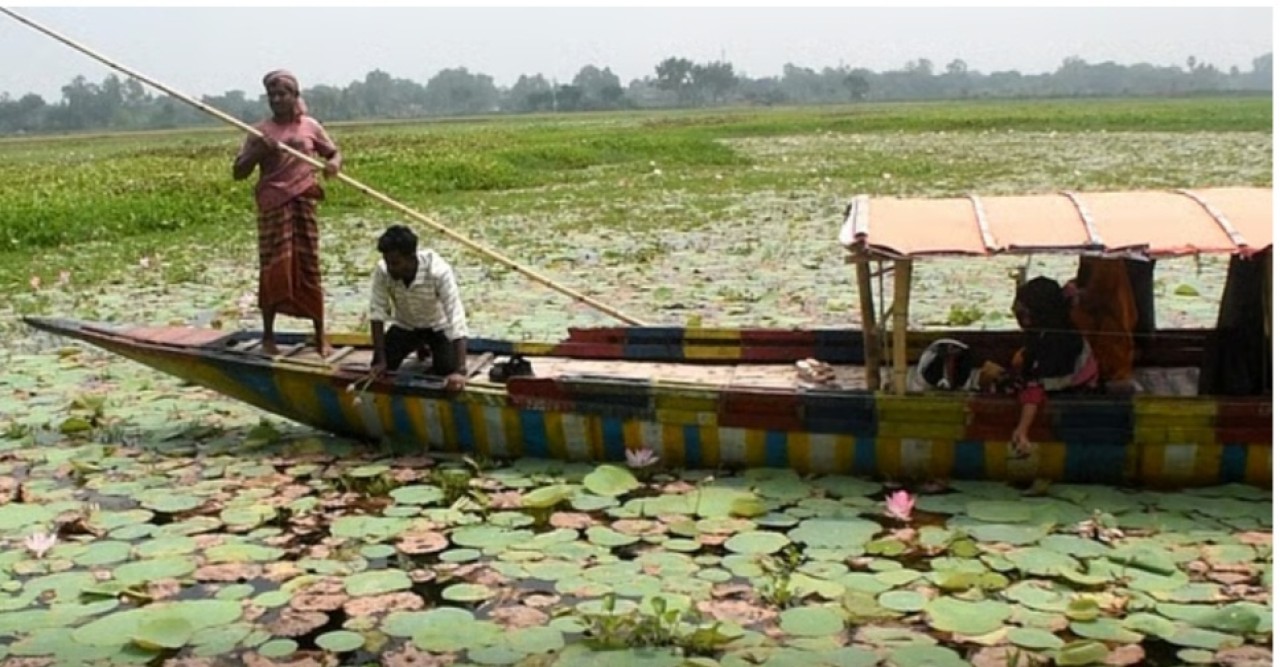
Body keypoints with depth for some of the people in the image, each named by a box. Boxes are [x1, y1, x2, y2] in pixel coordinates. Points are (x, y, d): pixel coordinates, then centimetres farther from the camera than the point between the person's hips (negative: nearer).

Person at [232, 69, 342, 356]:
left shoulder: (310, 126, 6)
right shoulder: (260, 132, 4)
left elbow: (334, 152, 14)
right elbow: (238, 173, 3)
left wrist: (334, 163, -10)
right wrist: (256, 153, -15)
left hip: (303, 204, 1)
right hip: (273, 207, 0)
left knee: (308, 267, 3)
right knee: (274, 268, -1)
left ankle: (320, 335, 10)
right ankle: (268, 335, 11)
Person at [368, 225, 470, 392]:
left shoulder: (439, 271, -37)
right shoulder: (382, 271, -28)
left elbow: (456, 318, -40)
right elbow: (377, 314, -21)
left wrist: (460, 371, -47)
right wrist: (380, 360, -26)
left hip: (439, 326, -3)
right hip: (405, 325, 3)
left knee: (447, 371, -22)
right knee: (379, 370, -10)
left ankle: (430, 349, 15)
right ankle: (420, 348, 20)